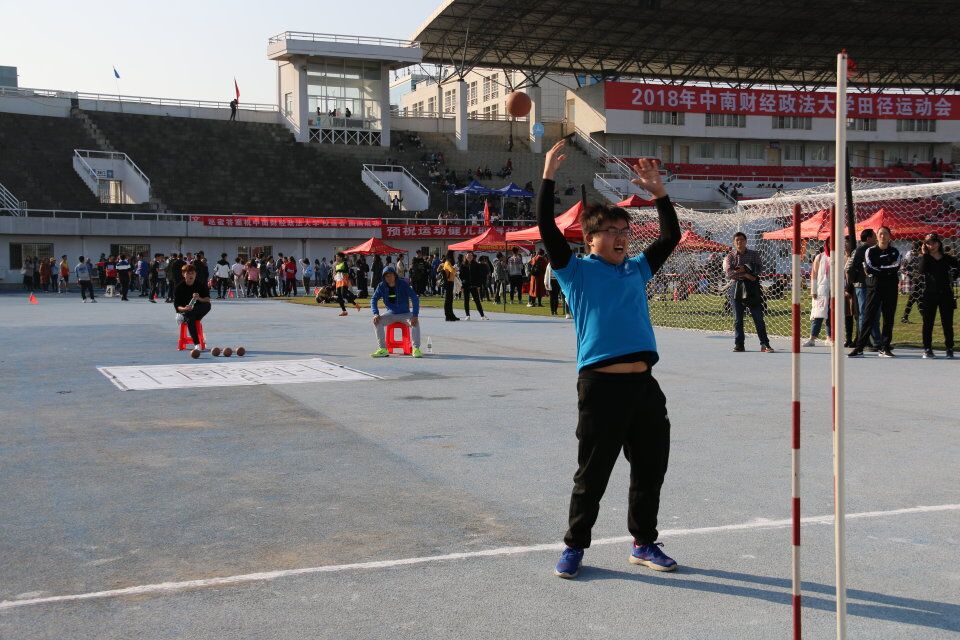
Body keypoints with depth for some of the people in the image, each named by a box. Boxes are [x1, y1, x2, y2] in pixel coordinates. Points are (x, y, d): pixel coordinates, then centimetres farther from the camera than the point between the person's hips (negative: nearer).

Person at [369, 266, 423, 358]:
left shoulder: (403, 284, -15)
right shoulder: (382, 286, -7)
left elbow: (415, 298, -18)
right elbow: (374, 299, -5)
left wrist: (415, 315, -28)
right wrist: (376, 314, -23)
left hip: (405, 313, -3)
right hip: (390, 313, 3)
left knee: (415, 322, -32)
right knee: (377, 321, -24)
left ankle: (416, 349, -25)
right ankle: (383, 349, -21)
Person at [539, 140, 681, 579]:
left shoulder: (636, 270, 18)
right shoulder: (577, 272, 2)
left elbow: (670, 237, 23)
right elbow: (547, 228, -8)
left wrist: (658, 191, 17)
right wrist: (548, 177, -8)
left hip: (644, 384, 6)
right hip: (601, 385, -5)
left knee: (650, 470, 12)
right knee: (592, 475, 2)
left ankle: (644, 543, 27)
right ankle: (574, 547, 17)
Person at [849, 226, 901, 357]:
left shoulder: (895, 252, 9)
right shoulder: (870, 251, 5)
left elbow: (896, 267, -8)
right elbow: (869, 268, -10)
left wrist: (878, 269, -10)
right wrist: (888, 270, -7)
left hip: (890, 288, 2)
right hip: (874, 287, -2)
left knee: (889, 318, 3)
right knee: (868, 317, -6)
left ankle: (885, 348, 9)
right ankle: (859, 348, -7)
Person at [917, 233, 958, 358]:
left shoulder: (947, 259, 5)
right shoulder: (925, 258, 3)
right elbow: (922, 271, -17)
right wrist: (925, 254, -12)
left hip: (945, 295, 1)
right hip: (929, 295, -1)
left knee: (947, 323, 3)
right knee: (928, 323, 1)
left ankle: (949, 348, 10)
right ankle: (927, 349, 7)